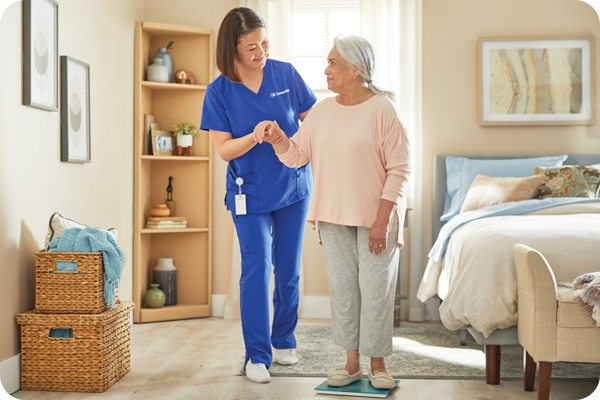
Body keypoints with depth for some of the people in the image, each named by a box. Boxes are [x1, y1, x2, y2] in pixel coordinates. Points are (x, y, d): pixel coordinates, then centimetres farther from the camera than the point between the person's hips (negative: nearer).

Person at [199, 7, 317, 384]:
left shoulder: (285, 73, -4)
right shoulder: (219, 91, -8)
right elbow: (224, 149, -9)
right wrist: (254, 137, -27)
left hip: (294, 187, 2)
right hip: (250, 193, -2)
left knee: (289, 271, 11)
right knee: (256, 270, -6)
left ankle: (284, 342, 30)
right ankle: (257, 355, 5)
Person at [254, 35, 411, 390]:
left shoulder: (382, 109, -10)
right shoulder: (323, 111, 7)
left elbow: (400, 169, -12)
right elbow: (297, 156, 9)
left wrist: (382, 220, -17)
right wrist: (277, 137, -12)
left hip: (376, 217, -5)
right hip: (334, 217, 5)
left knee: (375, 289, -1)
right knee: (342, 288, 8)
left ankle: (378, 364, 16)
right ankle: (352, 363, 21)